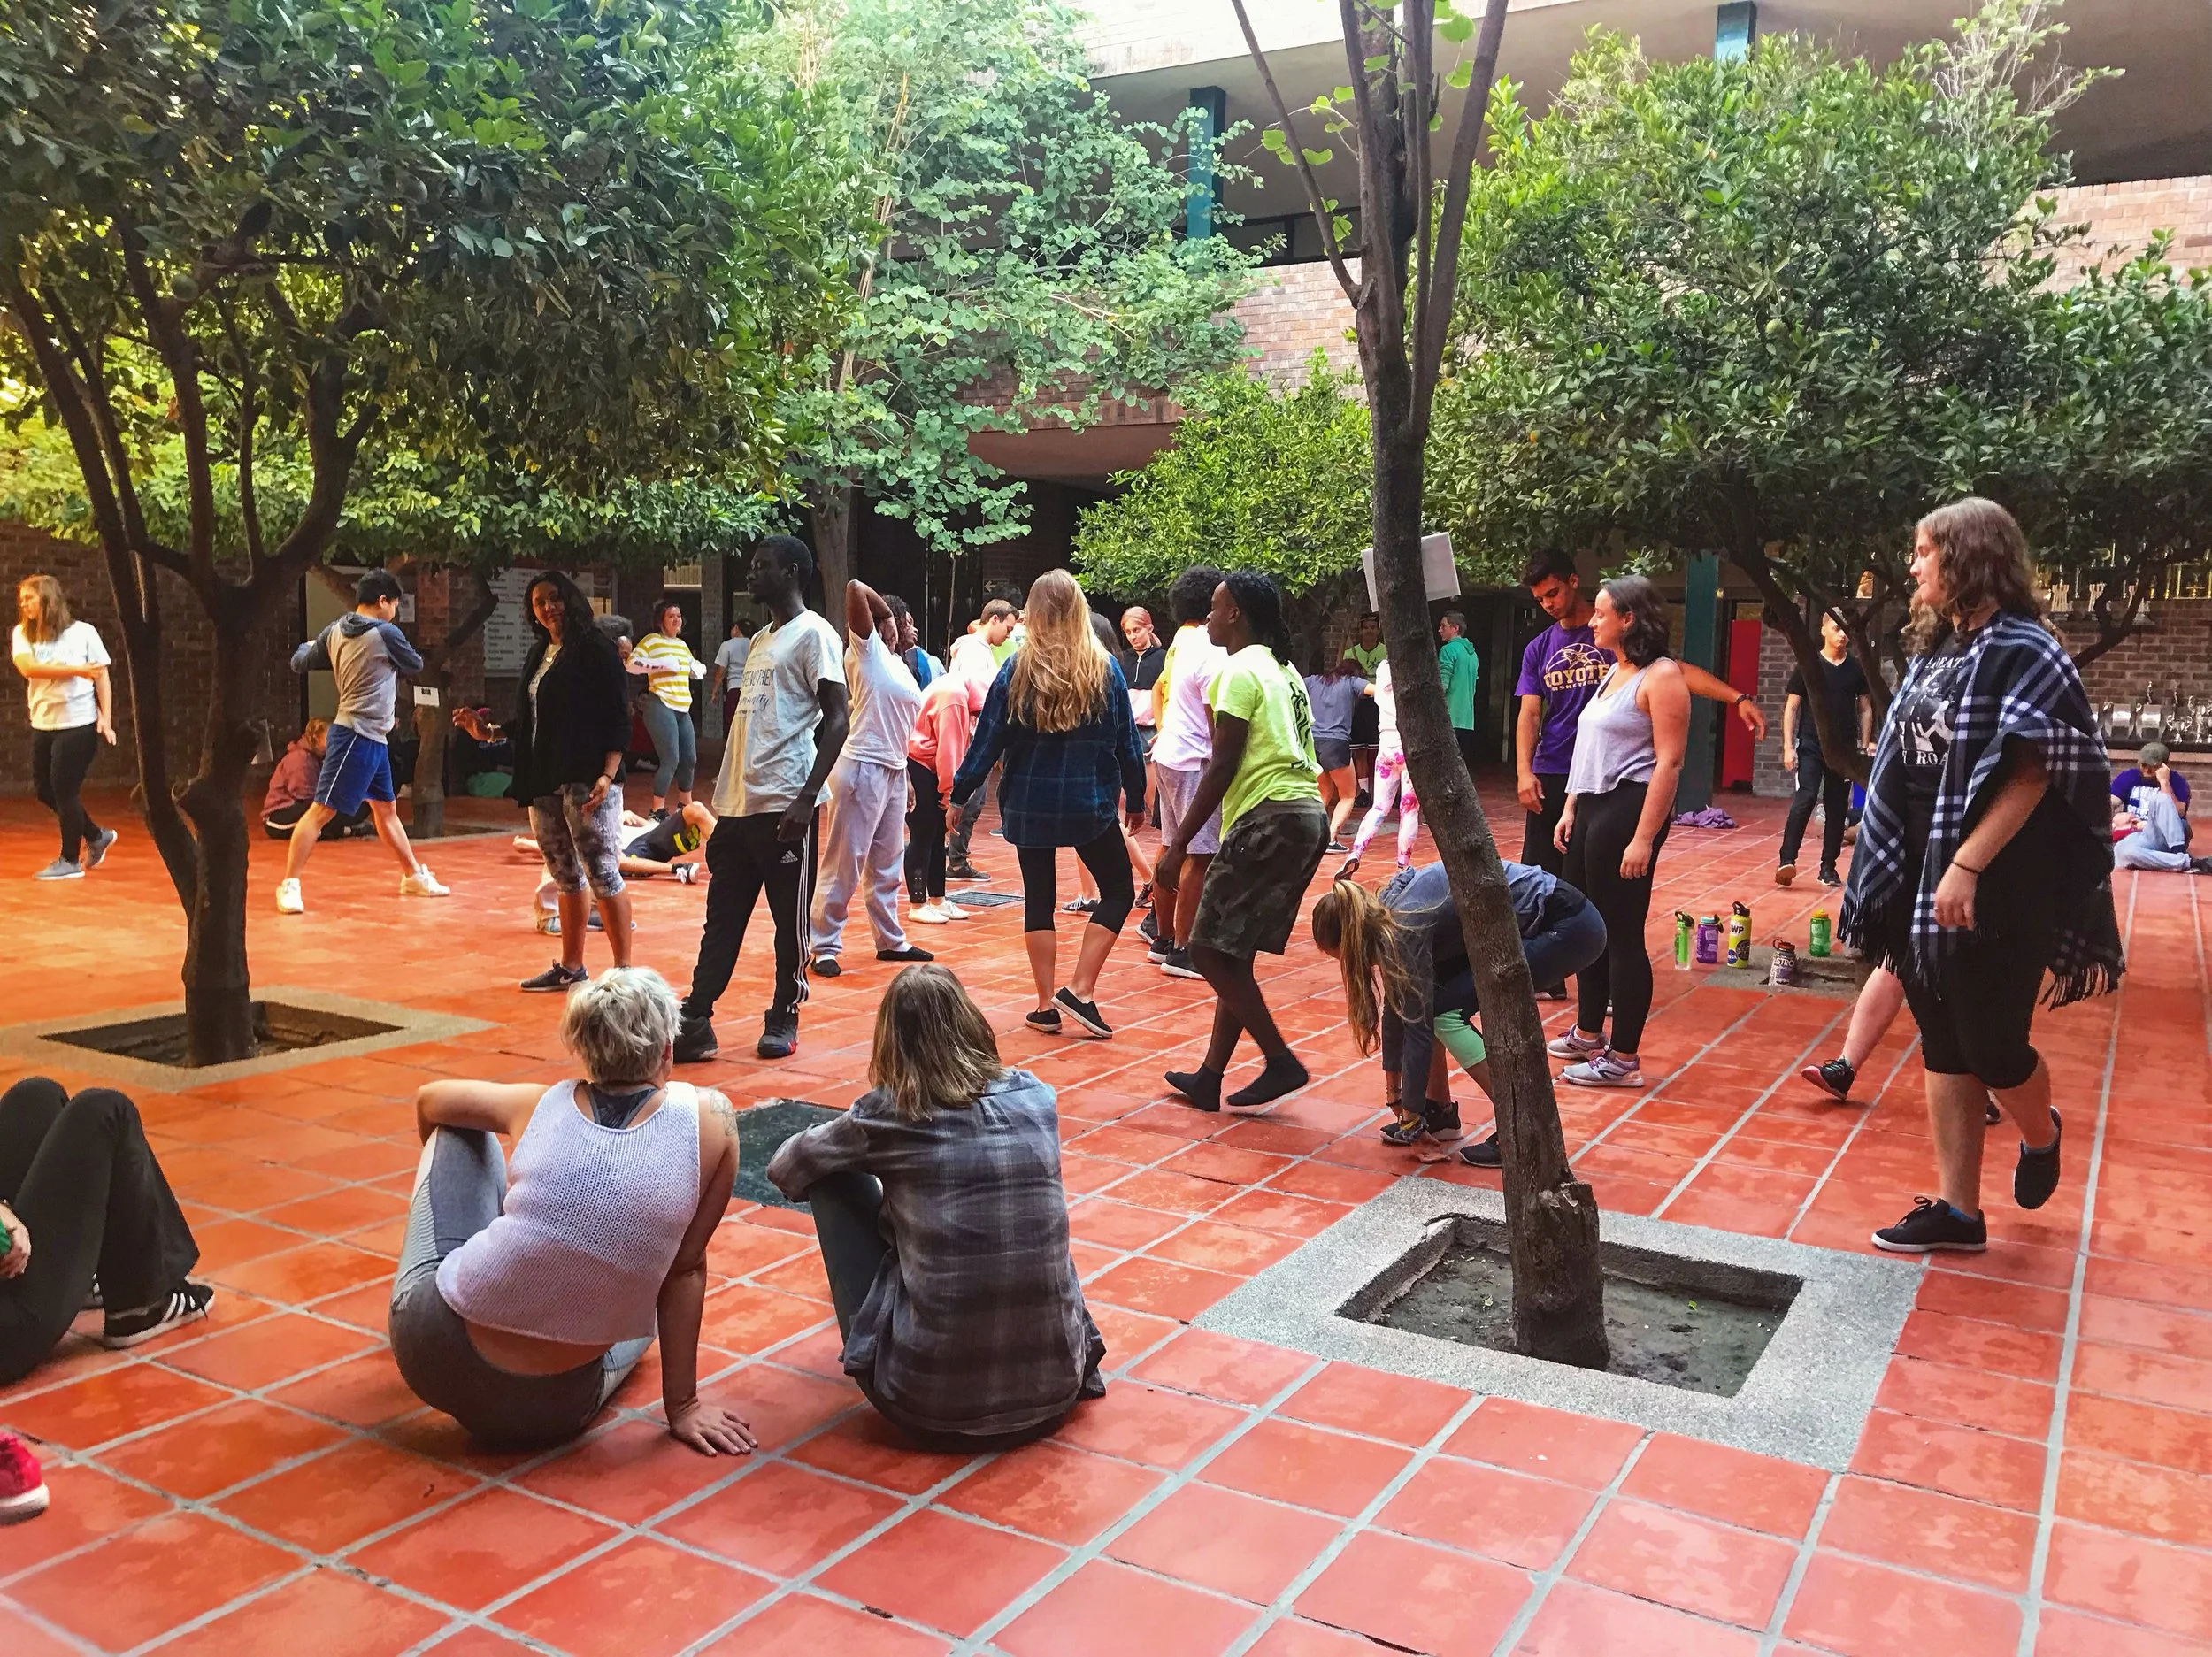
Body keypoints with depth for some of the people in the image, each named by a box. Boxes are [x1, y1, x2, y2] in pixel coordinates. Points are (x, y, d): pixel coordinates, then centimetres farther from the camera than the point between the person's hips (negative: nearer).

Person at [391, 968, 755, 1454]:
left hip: (429, 1357, 1)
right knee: (653, 1303, 34)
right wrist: (682, 1405, 7)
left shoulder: (543, 1105, 0)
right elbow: (686, 1270, -2)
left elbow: (428, 1100, 21)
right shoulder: (711, 1119, -7)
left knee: (461, 1127, 22)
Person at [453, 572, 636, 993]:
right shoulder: (539, 655, 17)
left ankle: (624, 969, -1)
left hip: (584, 780, -8)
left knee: (602, 874, -7)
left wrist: (607, 775, -21)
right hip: (542, 783, 8)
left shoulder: (596, 649, -7)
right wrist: (489, 731, 12)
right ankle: (570, 967, 22)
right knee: (566, 878, 13)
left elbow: (618, 720, -12)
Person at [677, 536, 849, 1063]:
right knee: (722, 918, 7)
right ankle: (695, 1023, 9)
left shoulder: (813, 634, -6)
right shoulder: (760, 640, 20)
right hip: (738, 803, 9)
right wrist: (723, 796, 19)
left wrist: (806, 799, -20)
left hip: (784, 805, -8)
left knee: (790, 919, 4)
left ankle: (784, 1020, 15)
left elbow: (837, 718, -13)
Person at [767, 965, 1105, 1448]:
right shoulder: (1037, 1099, 2)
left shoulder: (887, 1114, -7)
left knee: (833, 1180, 14)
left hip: (929, 1408, -4)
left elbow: (784, 1167, 13)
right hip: (1055, 1391, 4)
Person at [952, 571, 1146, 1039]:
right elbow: (1126, 741, 1)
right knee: (1119, 890, 13)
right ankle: (1080, 991, 3)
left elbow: (988, 741, -4)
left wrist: (959, 795, 7)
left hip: (1029, 805, 1)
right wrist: (1136, 799, 13)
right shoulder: (1105, 669, -4)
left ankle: (1047, 1006, 13)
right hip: (1090, 804, -1)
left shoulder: (1016, 671, -5)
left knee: (1039, 898, 12)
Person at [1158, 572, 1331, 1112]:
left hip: (1269, 817, -10)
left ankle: (1281, 1060, -2)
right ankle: (1209, 1078, 17)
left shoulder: (1240, 670, -7)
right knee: (1233, 954, 13)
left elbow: (1222, 767, -13)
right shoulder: (1285, 670, 21)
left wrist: (1178, 844, -11)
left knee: (1211, 949, -4)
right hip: (1309, 816, 10)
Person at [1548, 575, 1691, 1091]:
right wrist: (1570, 809, 15)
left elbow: (1669, 762, -17)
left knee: (1621, 934, -3)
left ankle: (1623, 1060, 6)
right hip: (1590, 807, 9)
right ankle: (1588, 1034, 29)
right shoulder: (1614, 672, 17)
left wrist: (1644, 838, -21)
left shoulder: (1660, 676, -11)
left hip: (1627, 809, -9)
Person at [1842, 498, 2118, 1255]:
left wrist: (1967, 866, -27)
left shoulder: (2023, 651, -12)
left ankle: (2041, 1137, 36)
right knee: (1945, 1050, 10)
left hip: (1993, 892, -8)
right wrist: (1891, 872, 15)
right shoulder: (1937, 650, 13)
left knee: (1992, 1044, 3)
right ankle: (1958, 1210, 17)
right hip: (1925, 883, 8)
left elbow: (2031, 772, -20)